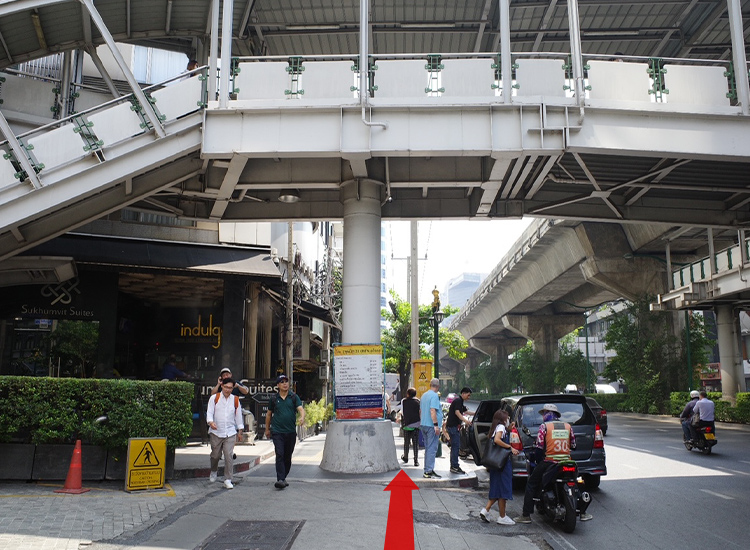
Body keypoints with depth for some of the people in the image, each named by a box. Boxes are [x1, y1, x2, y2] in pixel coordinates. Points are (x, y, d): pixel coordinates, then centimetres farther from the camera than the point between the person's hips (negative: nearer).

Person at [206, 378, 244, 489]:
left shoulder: (235, 400, 6)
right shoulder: (214, 398, 0)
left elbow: (238, 415, 12)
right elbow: (209, 412, -4)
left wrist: (240, 431, 13)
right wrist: (211, 422, -24)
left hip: (230, 433, 1)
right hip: (216, 432, 0)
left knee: (229, 456, -7)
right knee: (215, 455, 10)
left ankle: (228, 480, 0)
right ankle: (214, 472, 39)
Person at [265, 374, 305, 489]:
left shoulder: (294, 397, 4)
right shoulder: (274, 399, 6)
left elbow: (301, 409, -8)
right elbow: (269, 414, 18)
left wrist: (302, 417, -30)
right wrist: (267, 429, 20)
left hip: (291, 432, 1)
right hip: (277, 432, -1)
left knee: (288, 457, 10)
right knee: (279, 455, -13)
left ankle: (283, 477, 26)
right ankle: (280, 479, -16)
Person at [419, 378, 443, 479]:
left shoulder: (424, 395, 15)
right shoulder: (434, 396, -12)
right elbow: (432, 411, -21)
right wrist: (436, 425, -21)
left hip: (423, 425, 9)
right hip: (431, 425, -9)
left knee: (428, 448, 13)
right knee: (432, 448, -7)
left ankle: (426, 470, 15)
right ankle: (429, 470, -8)